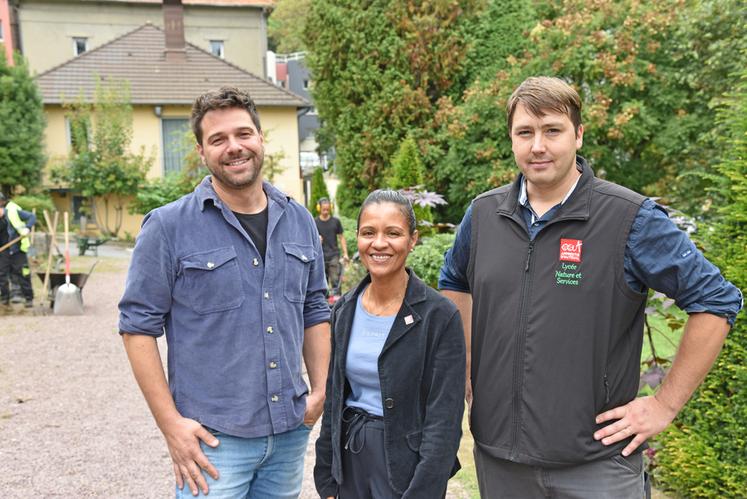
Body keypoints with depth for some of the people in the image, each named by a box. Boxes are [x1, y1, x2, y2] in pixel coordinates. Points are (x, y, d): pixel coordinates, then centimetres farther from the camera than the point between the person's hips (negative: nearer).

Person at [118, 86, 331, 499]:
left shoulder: (299, 221, 5)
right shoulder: (168, 226, -8)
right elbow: (138, 326, -7)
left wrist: (320, 390, 5)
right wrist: (170, 423, -11)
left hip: (291, 432, 5)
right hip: (212, 437, -4)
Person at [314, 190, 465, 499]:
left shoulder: (439, 316, -16)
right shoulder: (344, 310, 0)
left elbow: (444, 419, -15)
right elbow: (333, 401, 6)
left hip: (408, 467, -4)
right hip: (351, 462, 5)